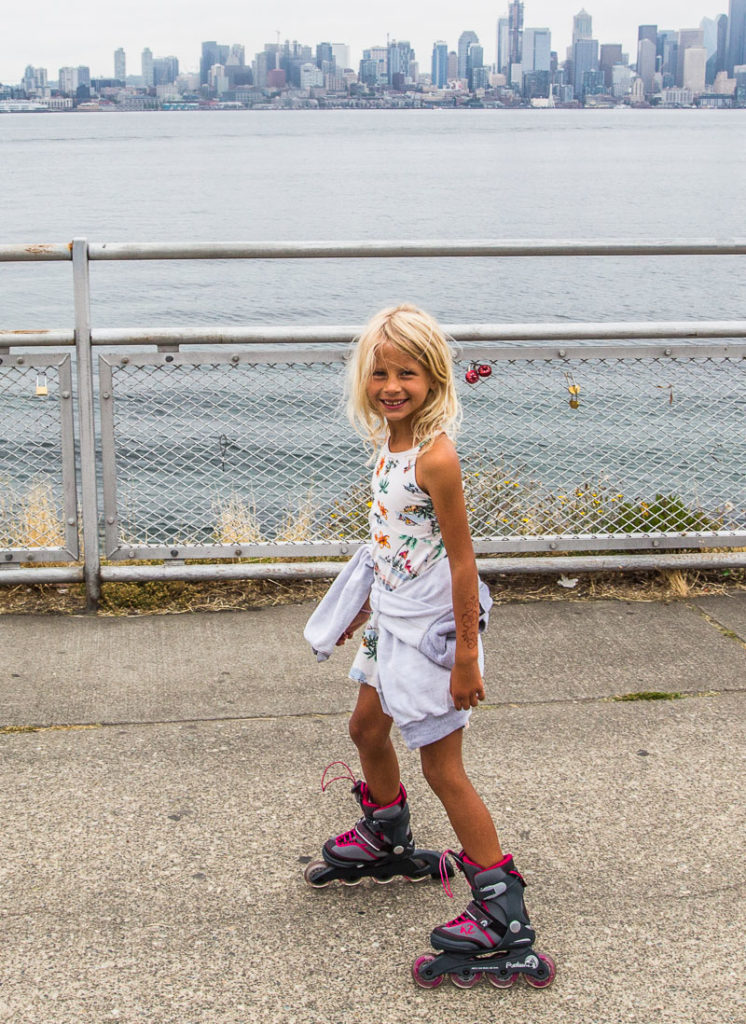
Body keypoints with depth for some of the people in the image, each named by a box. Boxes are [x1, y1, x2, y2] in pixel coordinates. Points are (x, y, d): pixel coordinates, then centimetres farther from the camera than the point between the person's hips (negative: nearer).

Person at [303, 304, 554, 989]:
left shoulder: (435, 457, -24)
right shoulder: (392, 444, 2)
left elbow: (461, 560, -22)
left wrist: (466, 658, -21)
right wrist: (365, 606, 22)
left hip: (432, 630, -9)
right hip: (393, 623, 9)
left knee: (442, 769, -3)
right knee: (367, 730, 25)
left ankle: (504, 911, 6)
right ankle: (388, 843, 50)